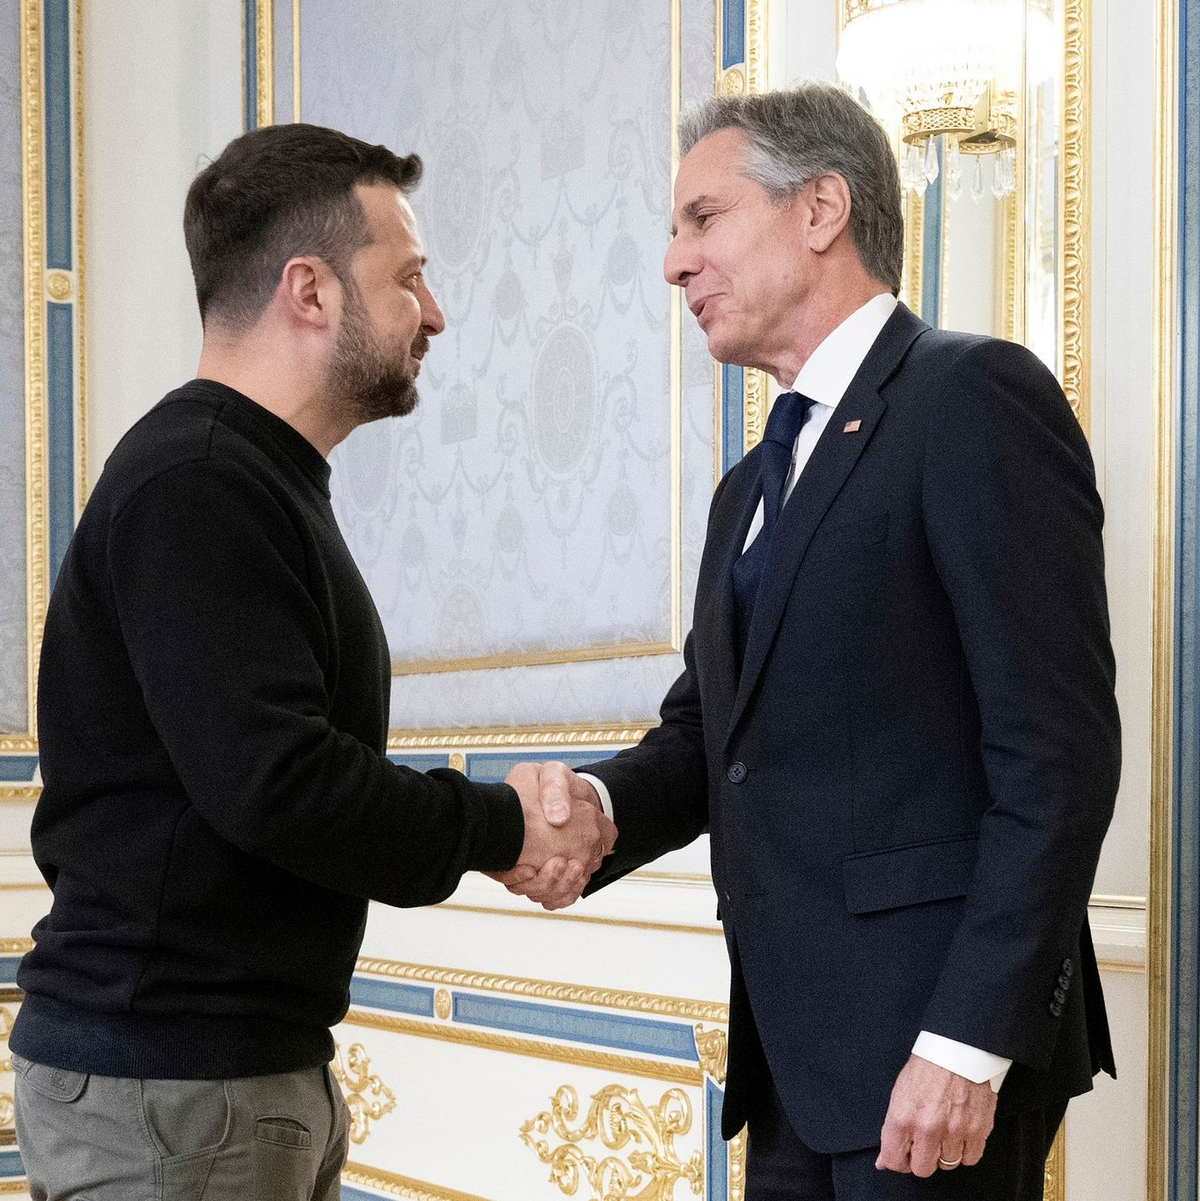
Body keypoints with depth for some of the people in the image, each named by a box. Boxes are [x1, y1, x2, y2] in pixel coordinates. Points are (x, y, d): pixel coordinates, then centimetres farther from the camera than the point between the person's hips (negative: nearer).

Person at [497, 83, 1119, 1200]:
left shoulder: (976, 396, -8)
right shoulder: (752, 489, 21)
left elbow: (1056, 749, -15)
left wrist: (971, 1043, -20)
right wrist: (596, 805, -6)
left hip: (941, 1047, -8)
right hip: (794, 1060, 8)